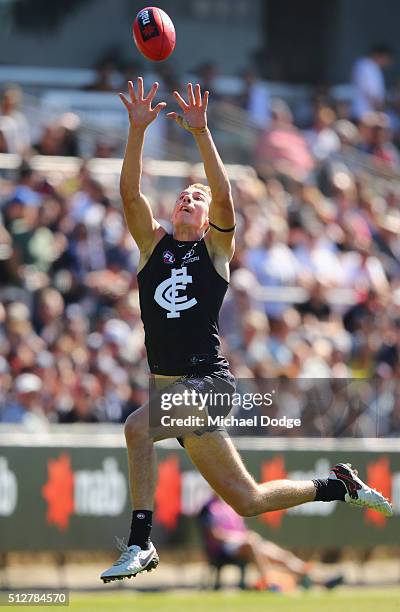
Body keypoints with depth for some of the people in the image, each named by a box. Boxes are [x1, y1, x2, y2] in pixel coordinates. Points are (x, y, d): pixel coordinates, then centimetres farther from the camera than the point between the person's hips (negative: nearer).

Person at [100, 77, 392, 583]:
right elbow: (129, 190, -1)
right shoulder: (153, 242, 13)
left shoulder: (216, 246, 4)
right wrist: (137, 130, -12)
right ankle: (339, 488, 30)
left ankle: (140, 544, -22)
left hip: (207, 381, -5)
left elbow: (223, 194, -14)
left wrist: (200, 132, -23)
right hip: (170, 386, 5)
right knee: (246, 501, 9)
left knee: (138, 428, -30)